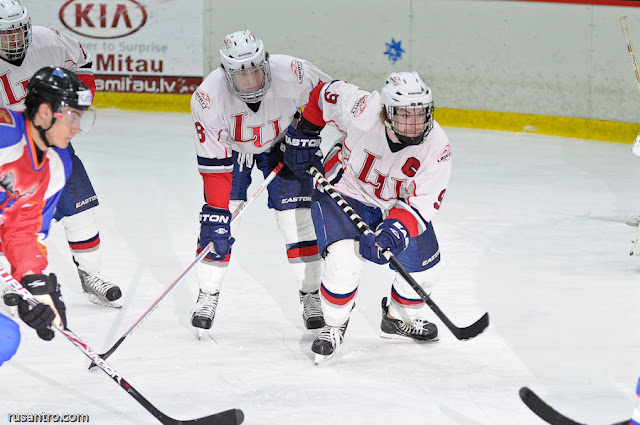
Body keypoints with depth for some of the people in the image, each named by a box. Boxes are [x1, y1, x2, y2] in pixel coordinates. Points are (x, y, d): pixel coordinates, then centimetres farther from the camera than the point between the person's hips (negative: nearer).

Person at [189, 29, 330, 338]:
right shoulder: (209, 96, -35)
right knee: (218, 219, -9)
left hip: (282, 142, 1)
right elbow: (213, 163, -28)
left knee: (296, 216, -6)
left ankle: (310, 295, 8)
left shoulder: (291, 74, -35)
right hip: (230, 146, -1)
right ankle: (207, 295, 9)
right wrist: (221, 208, -29)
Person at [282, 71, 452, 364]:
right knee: (344, 261, -24)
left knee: (422, 266, 2)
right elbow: (326, 93, -11)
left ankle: (400, 318, 33)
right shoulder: (362, 111, -32)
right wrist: (304, 133, -3)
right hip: (343, 190, -3)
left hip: (395, 203, 4)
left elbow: (420, 203, -26)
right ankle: (334, 327, 1)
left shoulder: (436, 148, -27)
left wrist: (393, 232, -43)